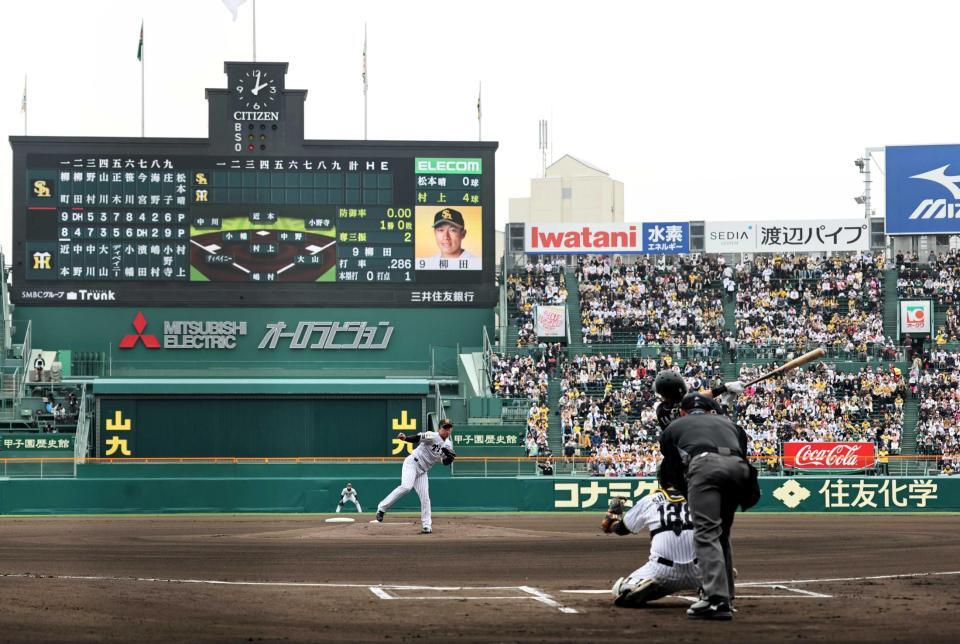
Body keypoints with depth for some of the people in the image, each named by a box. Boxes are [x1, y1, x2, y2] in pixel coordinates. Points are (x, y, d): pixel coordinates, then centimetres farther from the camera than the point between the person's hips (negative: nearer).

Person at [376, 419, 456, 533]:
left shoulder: (448, 444, 8)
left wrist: (450, 457, -13)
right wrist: (405, 438, -48)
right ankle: (382, 508, -20)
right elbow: (419, 438, -29)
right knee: (406, 487, -28)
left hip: (422, 471, 8)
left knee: (425, 498, 5)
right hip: (412, 463, -8)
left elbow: (445, 462, 12)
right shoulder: (433, 436, -14)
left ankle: (427, 526, 9)